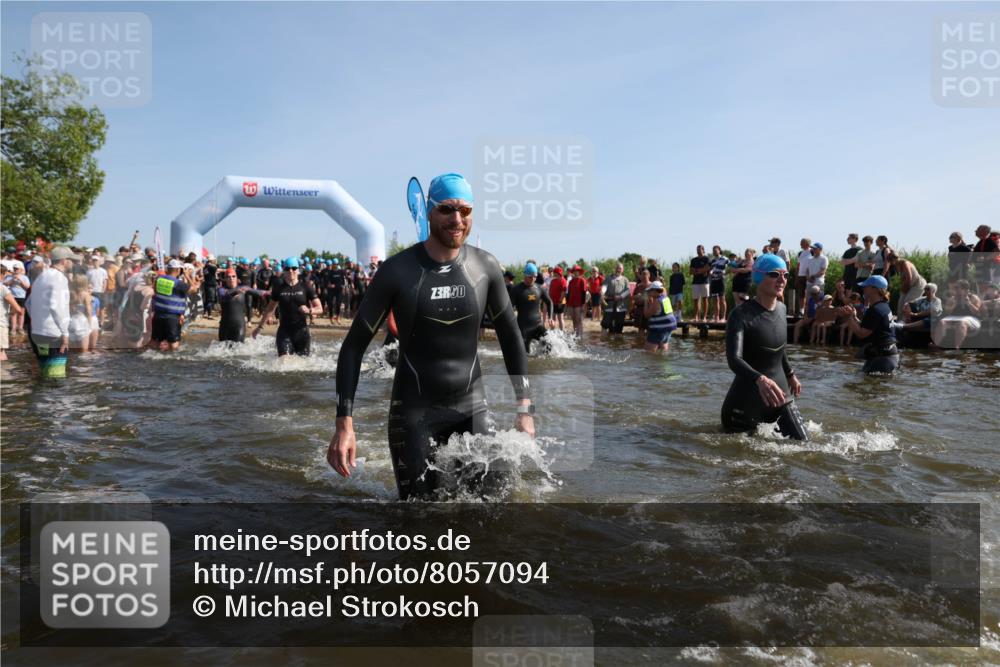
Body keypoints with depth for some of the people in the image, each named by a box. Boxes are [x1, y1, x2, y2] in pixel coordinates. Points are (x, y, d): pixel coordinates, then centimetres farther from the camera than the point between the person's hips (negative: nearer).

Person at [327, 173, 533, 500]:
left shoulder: (485, 266, -4)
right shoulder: (397, 271, -13)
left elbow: (510, 335, 8)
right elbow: (354, 346, -8)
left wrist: (524, 407, 4)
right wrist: (344, 424, -16)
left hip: (471, 406, 3)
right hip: (414, 411, -3)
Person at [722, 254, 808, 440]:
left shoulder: (781, 309, 4)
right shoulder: (742, 314, -18)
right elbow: (734, 359, -32)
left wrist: (790, 374, 31)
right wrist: (760, 379, -48)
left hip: (780, 391, 6)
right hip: (747, 396, -6)